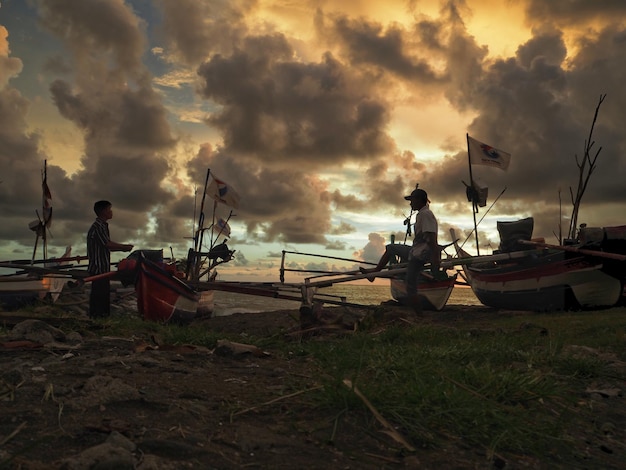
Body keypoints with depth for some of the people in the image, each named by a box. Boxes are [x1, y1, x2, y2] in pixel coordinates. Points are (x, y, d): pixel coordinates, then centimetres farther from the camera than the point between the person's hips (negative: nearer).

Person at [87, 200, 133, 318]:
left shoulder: (102, 226, 18)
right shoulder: (97, 227, -15)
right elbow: (108, 244, -20)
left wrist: (123, 248, 7)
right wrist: (125, 247, -9)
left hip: (103, 268, 10)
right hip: (98, 268, -10)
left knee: (104, 294, 14)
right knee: (98, 294, -7)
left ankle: (104, 316, 21)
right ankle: (95, 317, -2)